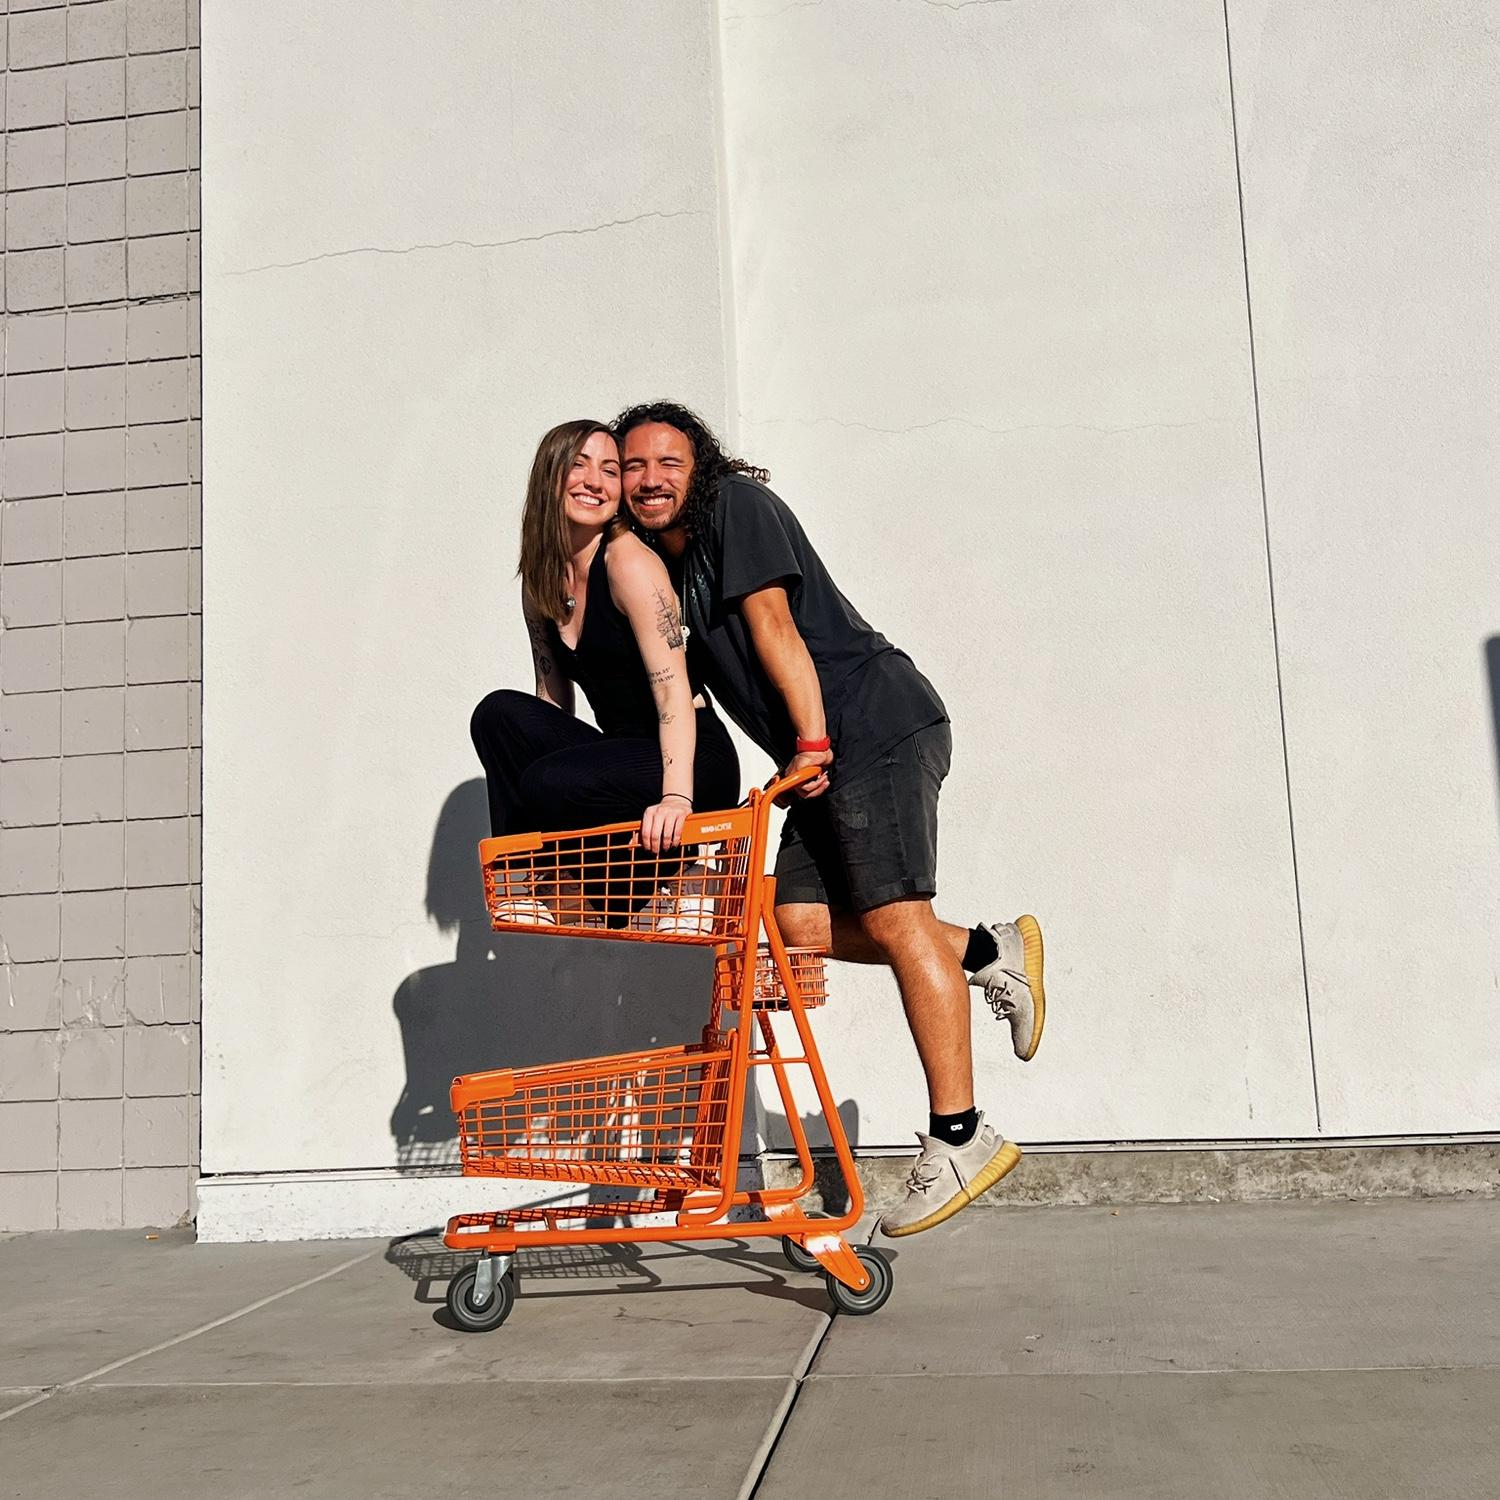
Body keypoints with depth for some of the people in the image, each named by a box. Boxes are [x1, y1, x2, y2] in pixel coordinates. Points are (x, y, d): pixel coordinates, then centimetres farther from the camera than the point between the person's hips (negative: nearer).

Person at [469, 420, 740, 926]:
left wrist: (677, 797, -34)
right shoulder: (540, 582, 8)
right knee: (499, 712, -12)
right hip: (626, 757, 7)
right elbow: (552, 701, 11)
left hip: (693, 764, -7)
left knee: (553, 783, -29)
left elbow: (673, 691, -23)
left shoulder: (629, 561, -14)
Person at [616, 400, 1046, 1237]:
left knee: (892, 917, -12)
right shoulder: (670, 563, 20)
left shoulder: (737, 505, -4)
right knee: (802, 921, 2)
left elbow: (773, 625, -14)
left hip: (879, 726, -9)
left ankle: (962, 1138, -7)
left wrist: (812, 742, -20)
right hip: (829, 752, 9)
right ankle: (993, 954, 16)